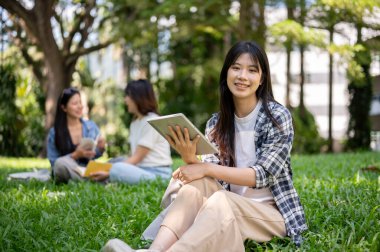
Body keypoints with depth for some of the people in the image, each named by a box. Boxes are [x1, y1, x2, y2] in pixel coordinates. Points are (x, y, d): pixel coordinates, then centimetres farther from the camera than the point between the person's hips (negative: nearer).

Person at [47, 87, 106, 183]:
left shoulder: (91, 126, 7)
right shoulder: (54, 132, -2)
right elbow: (54, 163, -6)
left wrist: (100, 148, -9)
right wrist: (76, 155, -19)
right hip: (67, 172, 0)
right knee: (61, 163, -38)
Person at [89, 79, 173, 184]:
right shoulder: (135, 122, 18)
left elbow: (137, 158, -13)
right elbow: (134, 156, 12)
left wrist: (108, 174, -18)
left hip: (158, 173, -10)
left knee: (117, 169, -31)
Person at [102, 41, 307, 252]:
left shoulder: (278, 116, -7)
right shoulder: (216, 123, 6)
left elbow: (262, 175, -15)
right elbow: (210, 177, -3)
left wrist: (206, 169, -24)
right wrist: (190, 159, -25)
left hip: (271, 212, -4)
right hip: (230, 208, 4)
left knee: (219, 201, -35)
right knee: (194, 186, -28)